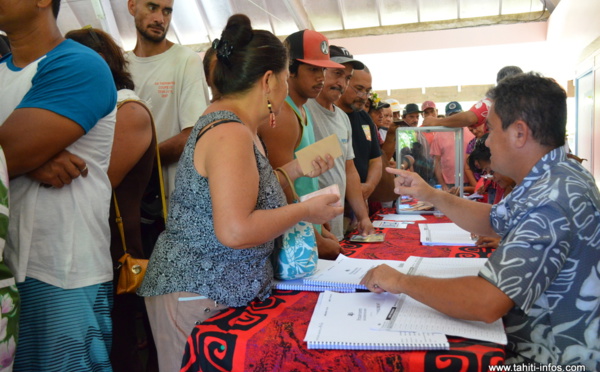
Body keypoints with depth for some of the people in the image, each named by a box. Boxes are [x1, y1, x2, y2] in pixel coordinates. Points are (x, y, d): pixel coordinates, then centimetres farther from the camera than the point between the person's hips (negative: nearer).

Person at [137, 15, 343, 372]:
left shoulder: (232, 124, 8)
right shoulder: (231, 133, -23)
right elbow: (235, 231, -32)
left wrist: (297, 168, 15)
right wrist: (306, 210, -19)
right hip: (199, 295, -10)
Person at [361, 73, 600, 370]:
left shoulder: (554, 199, -30)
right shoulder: (549, 180, 2)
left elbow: (486, 303, -34)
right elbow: (493, 222, 17)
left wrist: (402, 282, -21)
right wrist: (431, 195, 5)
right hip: (528, 341, 8)